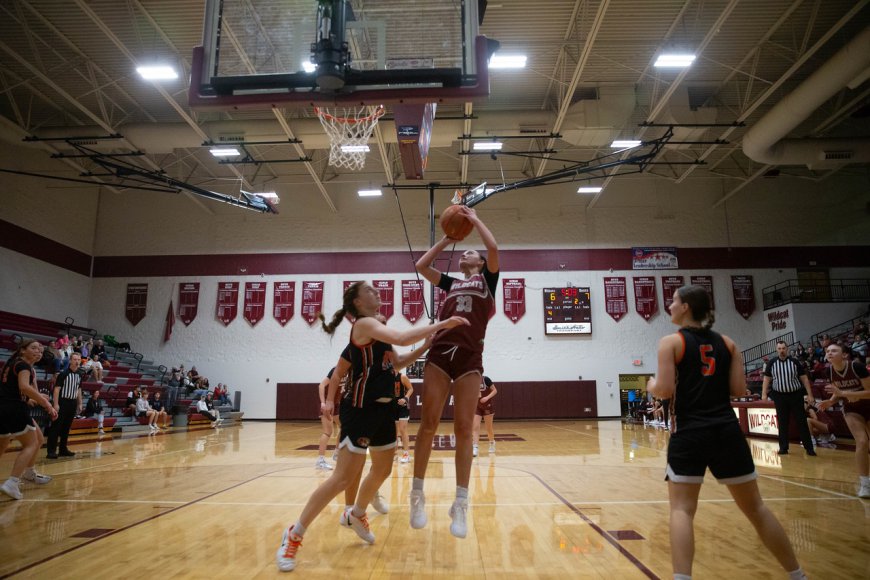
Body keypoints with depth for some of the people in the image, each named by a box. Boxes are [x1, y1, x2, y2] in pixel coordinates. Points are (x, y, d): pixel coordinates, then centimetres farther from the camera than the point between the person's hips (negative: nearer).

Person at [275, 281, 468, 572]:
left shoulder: (375, 328, 16)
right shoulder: (364, 324, -13)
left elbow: (397, 362, 20)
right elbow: (401, 338, -29)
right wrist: (440, 325, -25)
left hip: (383, 408, 10)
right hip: (361, 409, -10)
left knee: (382, 471, 19)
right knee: (343, 478, -7)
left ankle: (355, 515, 43)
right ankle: (294, 535, 8)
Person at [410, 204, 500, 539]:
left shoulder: (488, 278, 15)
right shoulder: (451, 283, 24)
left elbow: (494, 248, -2)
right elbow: (421, 265, 19)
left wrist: (474, 219, 12)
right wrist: (449, 236, 24)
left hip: (470, 357, -3)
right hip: (439, 353, 3)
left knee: (464, 429, -2)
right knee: (428, 423, -1)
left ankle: (460, 505, 5)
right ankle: (417, 495, 10)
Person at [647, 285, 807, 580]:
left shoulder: (671, 342, -5)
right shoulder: (726, 343, 10)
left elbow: (665, 390, -12)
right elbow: (738, 389, 4)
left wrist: (651, 385, 9)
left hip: (689, 434, -5)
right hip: (727, 431, 5)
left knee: (682, 509, 1)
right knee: (755, 508, 17)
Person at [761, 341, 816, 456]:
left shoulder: (794, 362, -1)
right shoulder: (771, 363, 3)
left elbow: (804, 379, 0)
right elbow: (766, 379, 6)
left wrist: (810, 395, -5)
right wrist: (764, 394, -2)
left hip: (796, 395, -1)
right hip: (780, 396, 1)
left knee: (801, 421, 1)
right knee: (782, 422, 7)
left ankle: (809, 448, 8)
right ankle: (783, 447, 14)